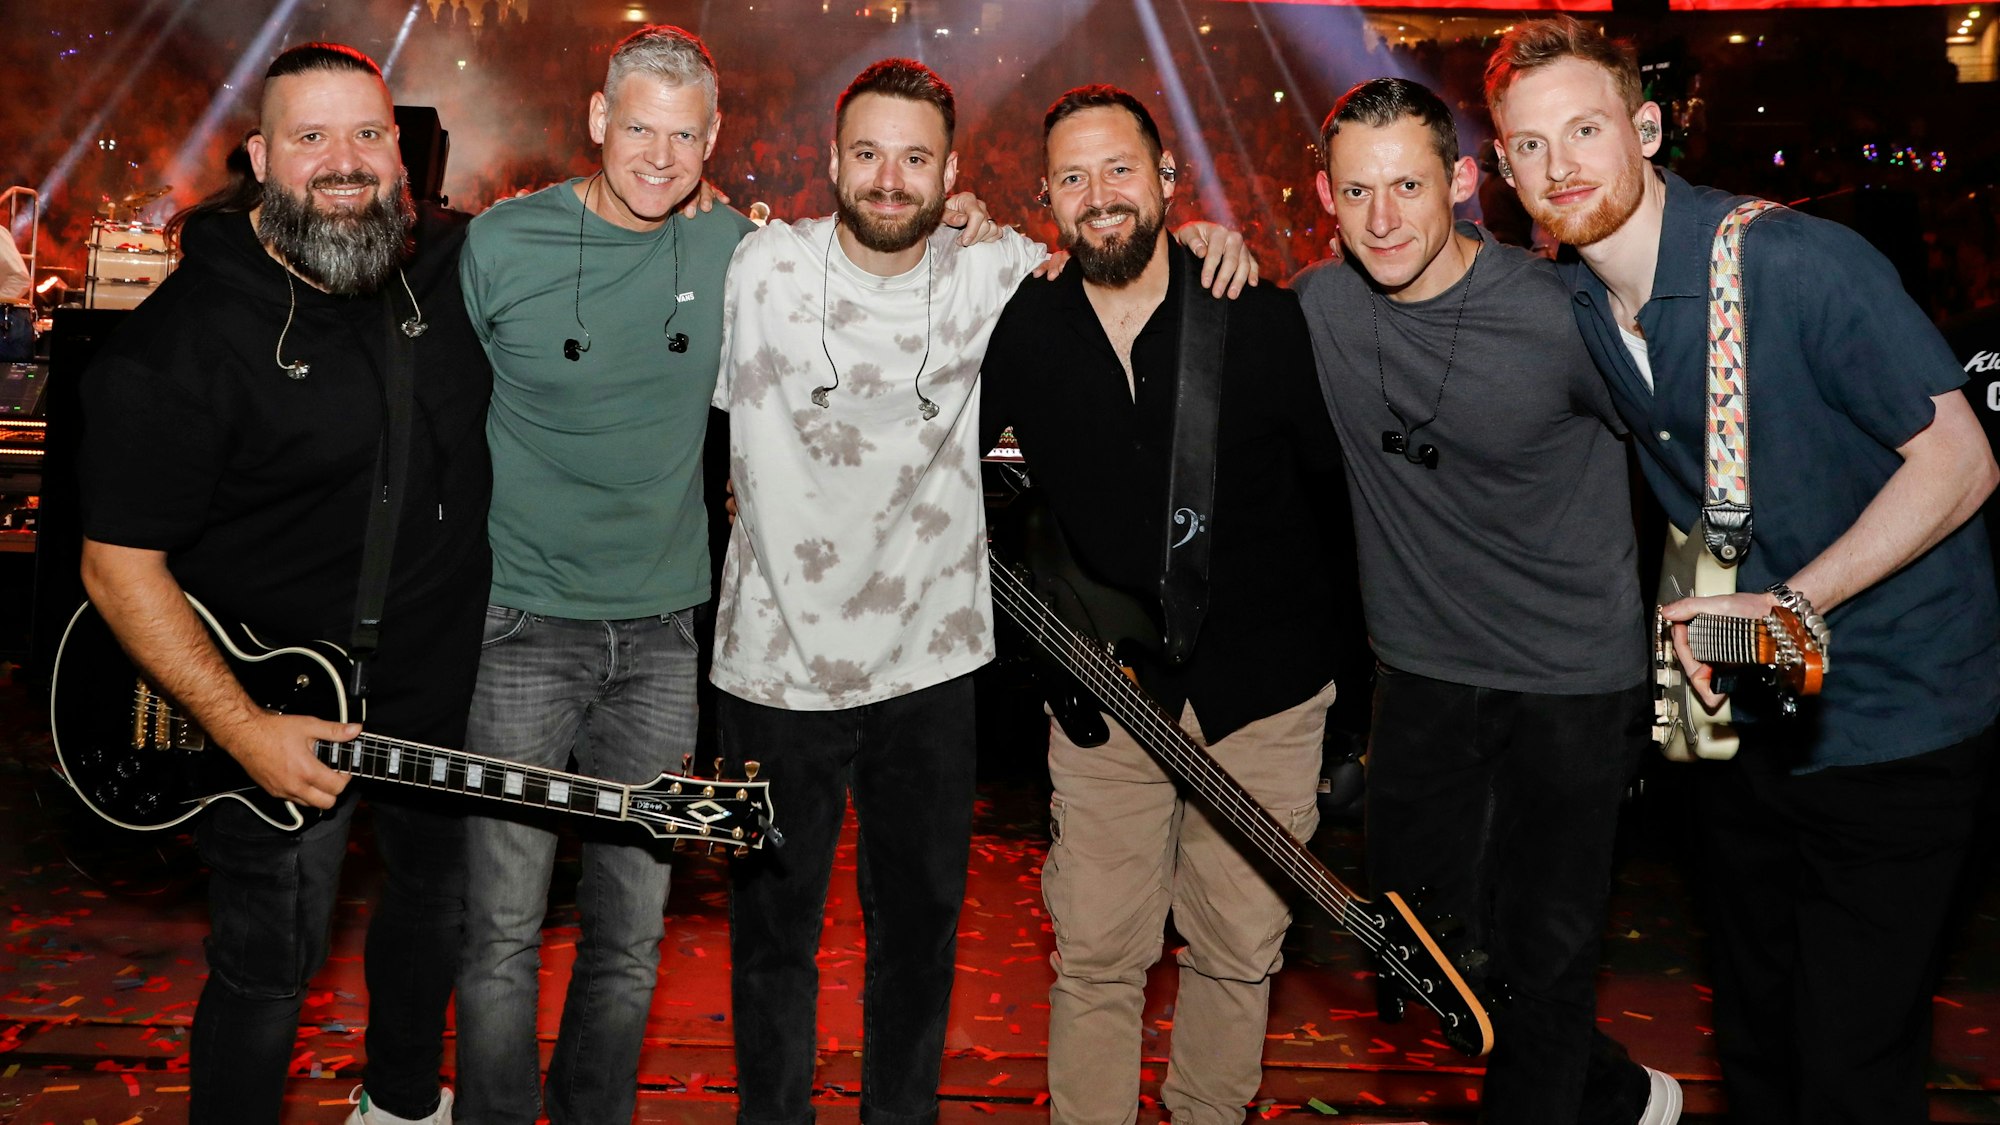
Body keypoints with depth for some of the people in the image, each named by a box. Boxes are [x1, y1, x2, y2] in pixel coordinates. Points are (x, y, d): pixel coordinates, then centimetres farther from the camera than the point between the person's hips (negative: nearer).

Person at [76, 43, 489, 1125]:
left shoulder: (455, 261, -6)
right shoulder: (179, 343, -23)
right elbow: (119, 564, -20)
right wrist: (243, 730, -23)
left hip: (446, 681, 6)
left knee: (437, 896, 24)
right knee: (270, 966, 6)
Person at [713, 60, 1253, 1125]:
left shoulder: (992, 276, -4)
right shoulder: (762, 266, -8)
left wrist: (1199, 236, -6)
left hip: (928, 660, 2)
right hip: (777, 665, -1)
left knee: (922, 918, 18)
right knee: (774, 926, 14)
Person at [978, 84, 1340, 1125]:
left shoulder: (1263, 319, -6)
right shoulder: (1017, 334, -2)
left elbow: (1341, 475, 0)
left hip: (1264, 688, 0)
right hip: (1107, 688, 1)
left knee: (1239, 949, 11)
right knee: (1096, 955, 4)